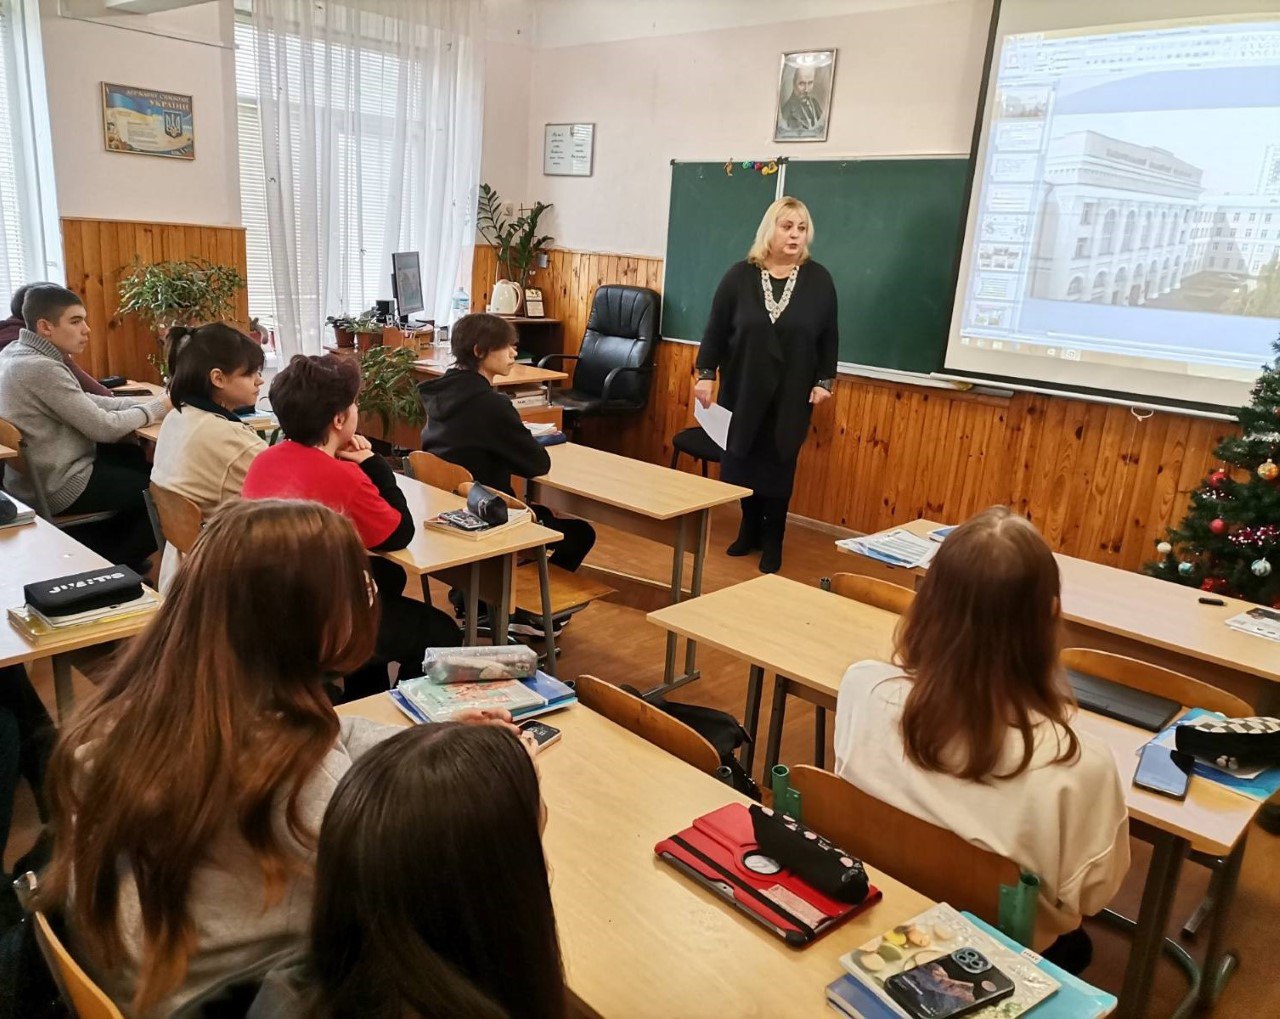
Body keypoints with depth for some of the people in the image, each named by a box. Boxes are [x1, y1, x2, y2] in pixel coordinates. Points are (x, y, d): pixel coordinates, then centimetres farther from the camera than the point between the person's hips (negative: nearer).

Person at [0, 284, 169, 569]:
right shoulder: (41, 368, -27)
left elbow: (84, 402, 8)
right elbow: (105, 428, -24)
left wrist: (144, 402, -1)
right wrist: (157, 407, -9)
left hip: (34, 474, 10)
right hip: (57, 487, -10)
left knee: (141, 460, 21)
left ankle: (101, 548, 28)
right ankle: (113, 564, 21)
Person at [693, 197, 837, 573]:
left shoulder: (819, 279, -1)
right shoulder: (740, 275, -2)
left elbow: (829, 336, 4)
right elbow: (716, 328, 0)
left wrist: (825, 381, 0)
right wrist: (705, 373, -4)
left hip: (791, 395, -1)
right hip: (742, 389, 1)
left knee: (778, 466, 3)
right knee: (742, 462, 7)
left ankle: (772, 541, 17)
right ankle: (750, 528, 27)